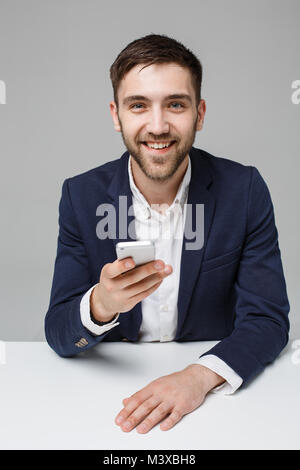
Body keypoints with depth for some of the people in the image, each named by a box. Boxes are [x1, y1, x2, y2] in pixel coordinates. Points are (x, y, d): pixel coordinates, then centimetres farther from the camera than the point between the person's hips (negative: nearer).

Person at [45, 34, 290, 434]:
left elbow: (268, 319, -10)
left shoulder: (245, 190, -9)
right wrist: (102, 305, -30)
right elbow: (58, 336, -8)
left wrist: (199, 376, -27)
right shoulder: (81, 194, -7)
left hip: (212, 389, -1)